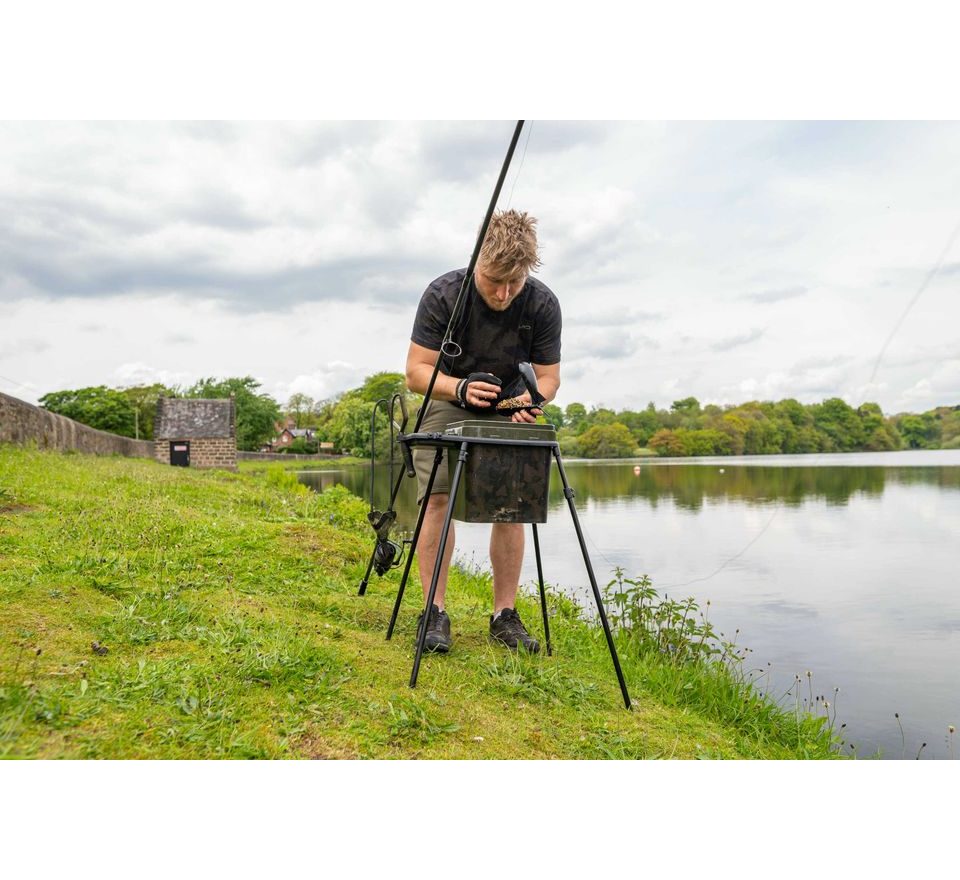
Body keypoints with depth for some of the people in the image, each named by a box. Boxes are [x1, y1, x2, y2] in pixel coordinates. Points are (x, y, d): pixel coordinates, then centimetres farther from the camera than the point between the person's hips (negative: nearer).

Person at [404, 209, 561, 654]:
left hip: (507, 409, 2)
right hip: (447, 402, -1)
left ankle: (505, 614, 2)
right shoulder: (443, 293, -24)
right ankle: (435, 612, -8)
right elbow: (417, 371, -22)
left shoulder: (542, 304, -19)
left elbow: (548, 375, -8)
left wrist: (530, 398, -32)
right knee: (437, 498, -16)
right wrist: (459, 387, -42)